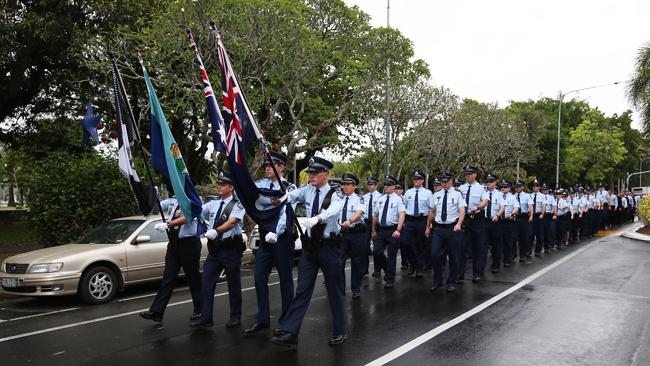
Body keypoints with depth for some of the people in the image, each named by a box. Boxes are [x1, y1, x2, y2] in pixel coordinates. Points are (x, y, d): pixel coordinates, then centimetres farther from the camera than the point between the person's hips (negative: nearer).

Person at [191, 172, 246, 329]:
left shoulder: (237, 205, -7)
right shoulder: (212, 204, 10)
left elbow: (232, 222, -24)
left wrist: (216, 231, -40)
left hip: (231, 248, -5)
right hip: (214, 248, 5)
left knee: (233, 284, 6)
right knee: (207, 283, 4)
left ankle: (235, 317, 20)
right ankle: (205, 318, 13)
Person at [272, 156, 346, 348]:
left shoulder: (335, 195, -9)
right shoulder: (306, 190, 4)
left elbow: (332, 211, -31)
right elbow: (291, 195, -14)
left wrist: (317, 218, -50)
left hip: (329, 246, -3)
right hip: (310, 245, 3)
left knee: (334, 289, 8)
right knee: (302, 289, 2)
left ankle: (339, 331, 25)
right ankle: (289, 332, 3)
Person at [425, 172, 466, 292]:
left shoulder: (457, 194, -2)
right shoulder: (436, 196, 9)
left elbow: (462, 211, -12)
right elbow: (431, 212, 16)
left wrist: (459, 224, -29)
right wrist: (428, 227, 20)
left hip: (453, 228, -3)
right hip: (438, 228, 3)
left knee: (454, 257, 6)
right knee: (435, 254, -3)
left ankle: (451, 282, 21)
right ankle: (437, 281, 13)